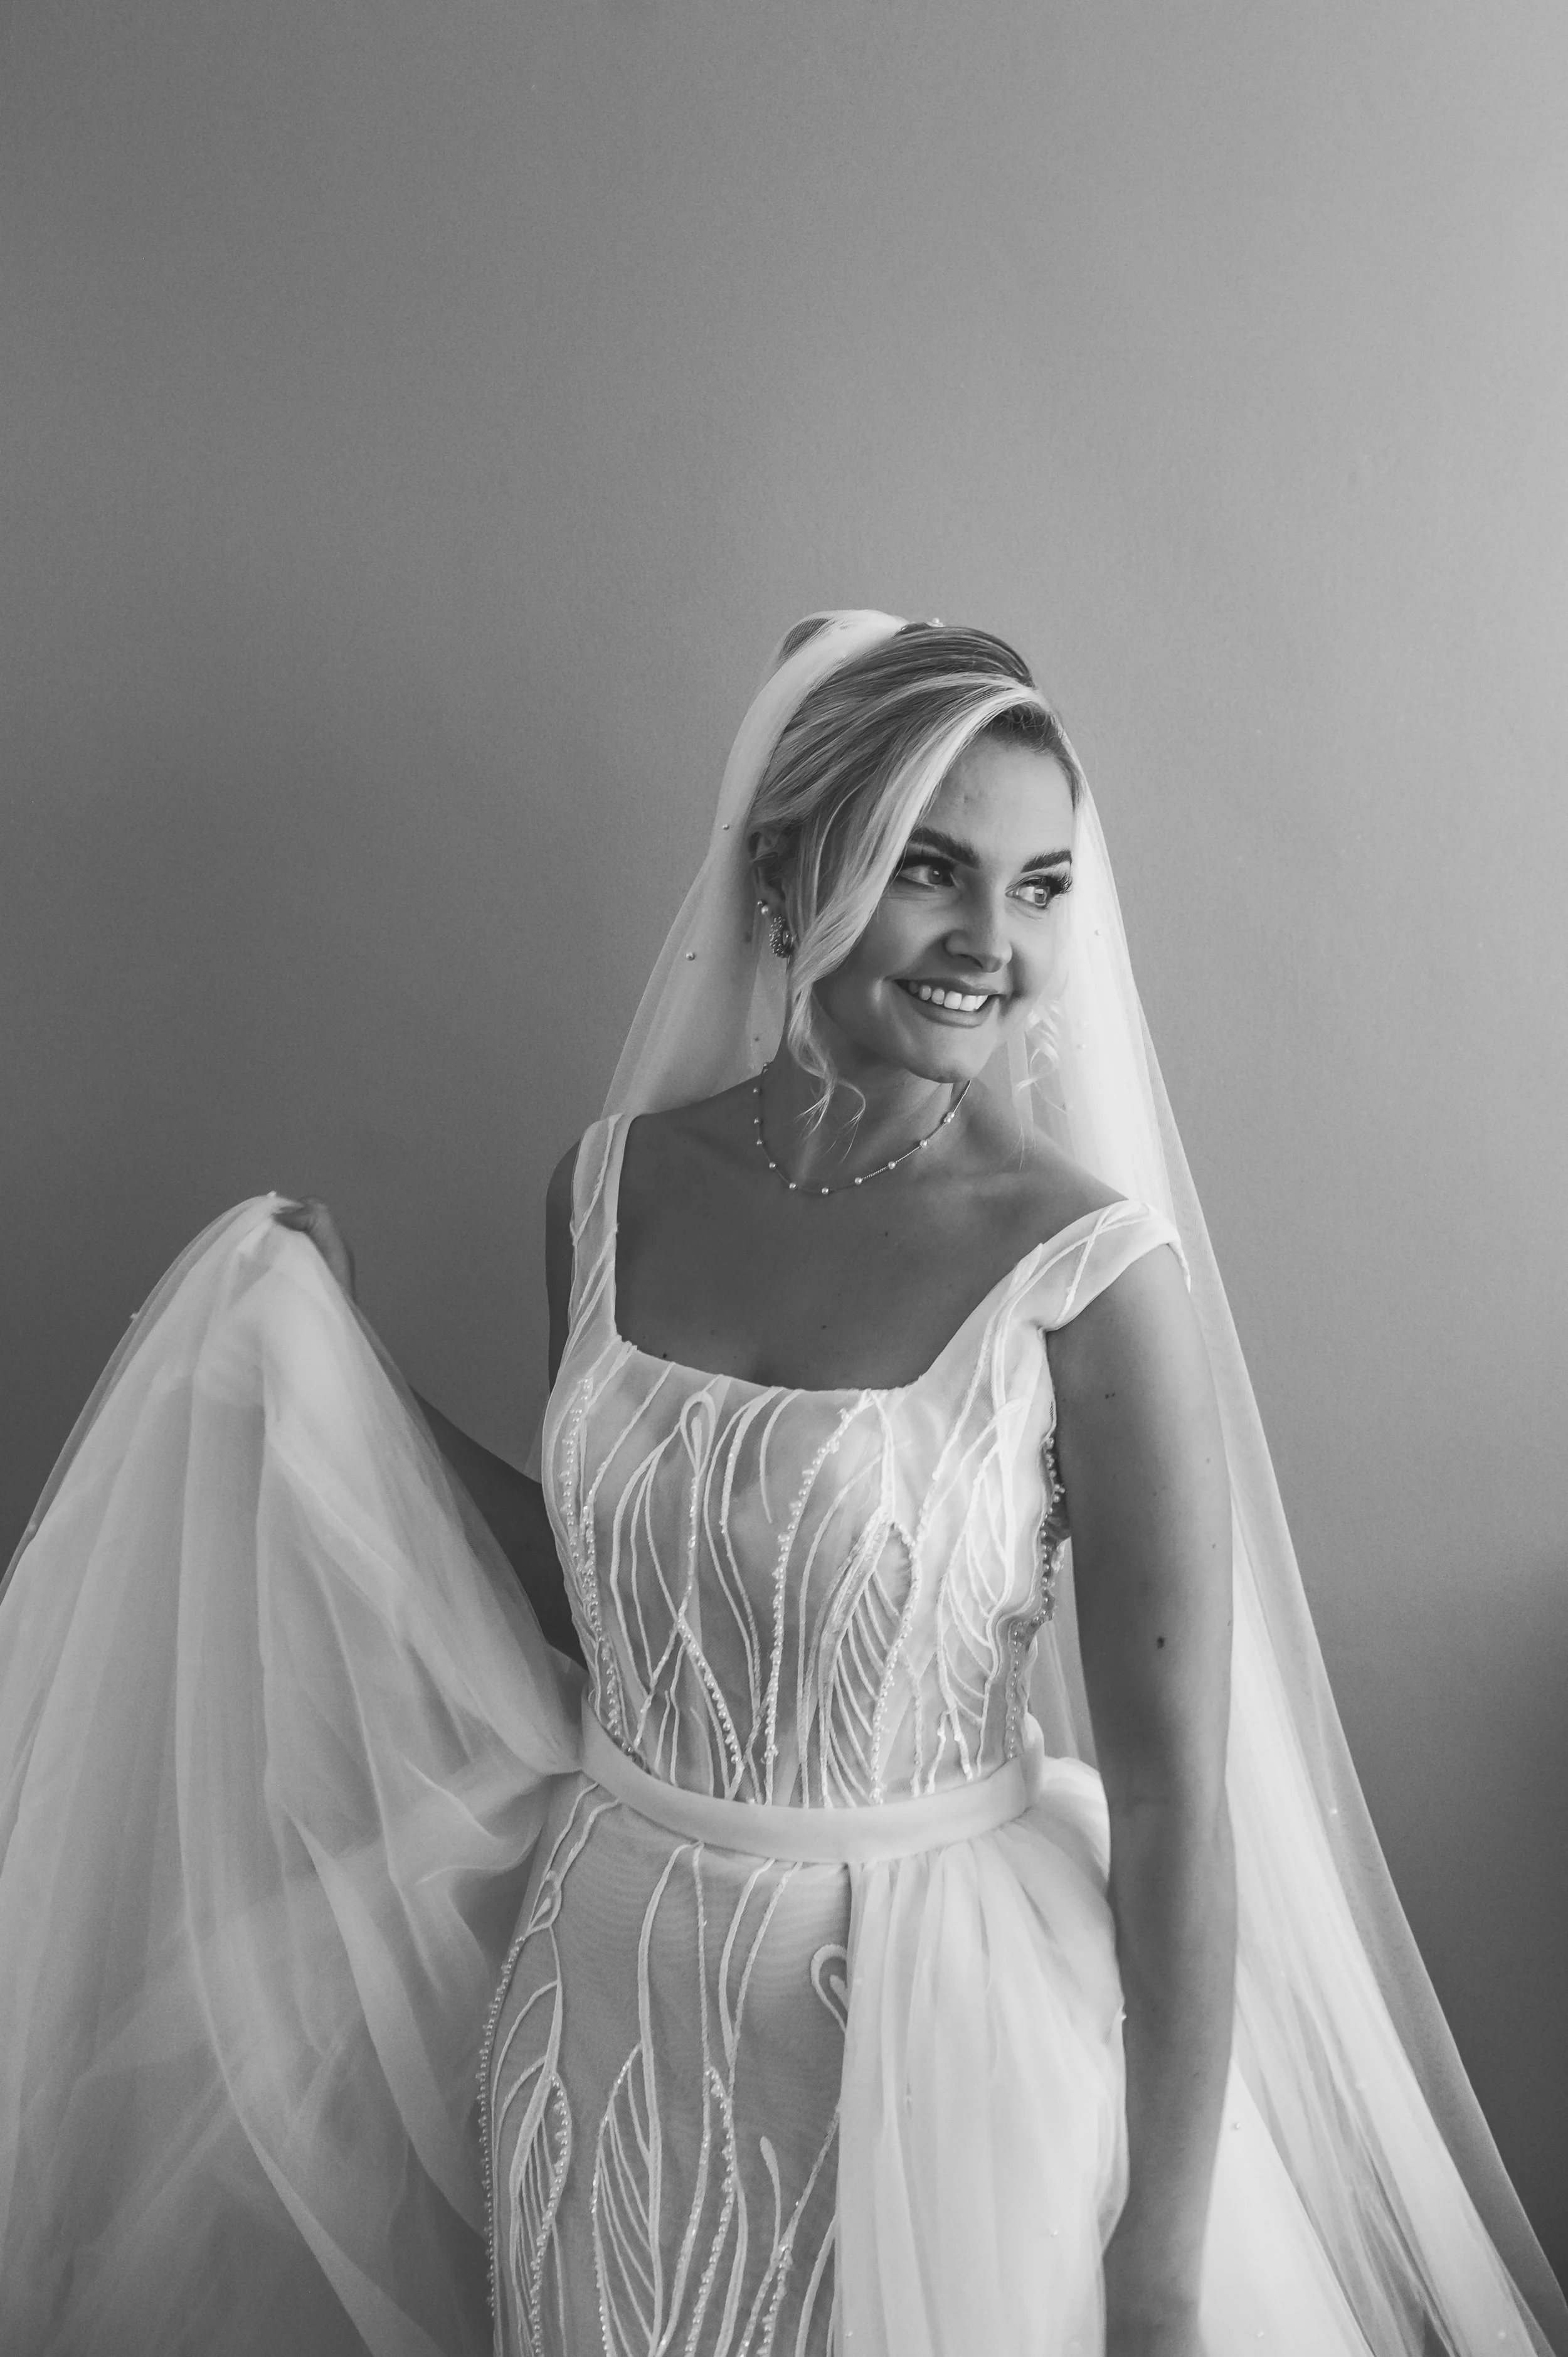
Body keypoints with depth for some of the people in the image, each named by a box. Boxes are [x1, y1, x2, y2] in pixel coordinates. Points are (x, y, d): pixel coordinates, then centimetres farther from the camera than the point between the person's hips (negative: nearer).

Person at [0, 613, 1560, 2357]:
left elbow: (1177, 1803, -14)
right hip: (608, 2002, 5)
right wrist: (323, 1360, 2)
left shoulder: (1092, 1269, -19)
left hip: (950, 2027, -4)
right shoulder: (612, 1185, -6)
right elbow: (598, 1592, 6)